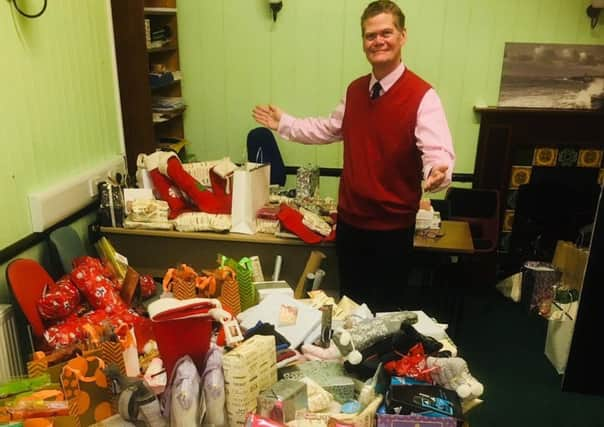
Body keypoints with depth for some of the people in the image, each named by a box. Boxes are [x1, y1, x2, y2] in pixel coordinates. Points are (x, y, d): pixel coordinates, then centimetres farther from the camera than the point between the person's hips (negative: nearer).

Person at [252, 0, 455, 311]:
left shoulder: (422, 96, -16)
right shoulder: (354, 90, 5)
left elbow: (439, 153, -25)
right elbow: (331, 129, 21)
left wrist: (437, 172, -48)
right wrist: (284, 123, 23)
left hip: (393, 225, -6)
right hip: (349, 218, 6)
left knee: (386, 308, 13)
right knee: (349, 301, 23)